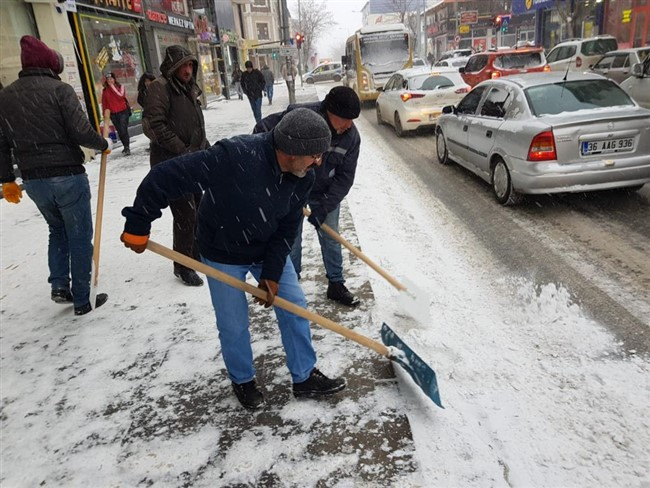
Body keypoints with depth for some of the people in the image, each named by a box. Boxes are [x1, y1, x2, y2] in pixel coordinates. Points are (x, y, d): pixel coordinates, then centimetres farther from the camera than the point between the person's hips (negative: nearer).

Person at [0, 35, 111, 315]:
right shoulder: (59, 89, -10)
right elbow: (81, 132, -16)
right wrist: (104, 145, 3)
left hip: (32, 180, 6)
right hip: (67, 176, -5)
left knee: (57, 230, 26)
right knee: (79, 236, 6)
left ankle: (59, 285, 17)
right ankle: (82, 300, 13)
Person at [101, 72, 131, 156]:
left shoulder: (121, 87, 3)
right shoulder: (105, 91, 7)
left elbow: (120, 96, -16)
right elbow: (104, 103, 9)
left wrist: (112, 87, -13)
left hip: (123, 111, -3)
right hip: (113, 114, 3)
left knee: (123, 130, -13)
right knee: (119, 131, 7)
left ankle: (127, 147, -11)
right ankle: (126, 146, 19)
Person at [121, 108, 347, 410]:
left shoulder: (303, 177, -16)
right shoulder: (236, 156, -37)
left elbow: (287, 230, -7)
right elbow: (166, 177, -33)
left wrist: (272, 274, -12)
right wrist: (138, 226, -26)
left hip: (268, 250, 5)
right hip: (223, 255, -5)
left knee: (295, 309, 7)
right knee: (233, 326, 5)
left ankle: (305, 378, 26)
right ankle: (243, 381, 34)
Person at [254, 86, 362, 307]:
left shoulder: (351, 136, -17)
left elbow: (345, 178, -12)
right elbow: (262, 131, -16)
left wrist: (324, 207, -19)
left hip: (325, 194, 3)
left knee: (331, 238, 9)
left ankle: (336, 285, 26)